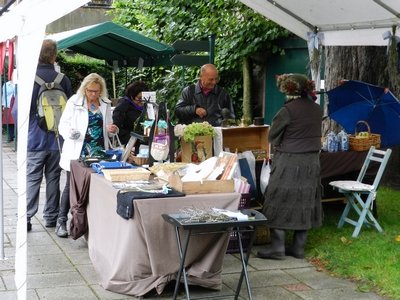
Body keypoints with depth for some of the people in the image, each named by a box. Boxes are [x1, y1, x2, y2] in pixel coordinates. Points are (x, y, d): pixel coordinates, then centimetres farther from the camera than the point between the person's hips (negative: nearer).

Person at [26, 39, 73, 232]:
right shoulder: (63, 79, -3)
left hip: (34, 139, -2)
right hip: (57, 140, 2)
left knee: (32, 179, 1)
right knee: (53, 178, 11)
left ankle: (26, 218, -4)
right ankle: (51, 216, 18)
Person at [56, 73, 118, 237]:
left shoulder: (105, 104, 8)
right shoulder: (74, 101, -4)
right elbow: (63, 124, -4)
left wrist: (112, 130, -6)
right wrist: (70, 132, -25)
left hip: (99, 153, 3)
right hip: (77, 152, -3)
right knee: (71, 186, 1)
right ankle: (62, 220, 10)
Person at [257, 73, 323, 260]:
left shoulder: (288, 110, -16)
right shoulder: (316, 109, 3)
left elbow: (272, 135, -6)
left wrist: (279, 145, 13)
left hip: (288, 162, -6)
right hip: (311, 163, 6)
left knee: (280, 203, 2)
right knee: (304, 203, 11)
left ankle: (277, 247, 2)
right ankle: (298, 247, 16)